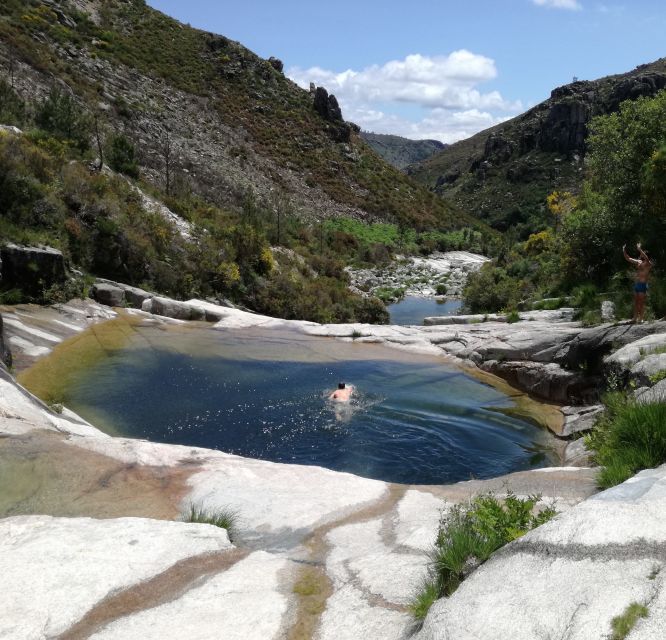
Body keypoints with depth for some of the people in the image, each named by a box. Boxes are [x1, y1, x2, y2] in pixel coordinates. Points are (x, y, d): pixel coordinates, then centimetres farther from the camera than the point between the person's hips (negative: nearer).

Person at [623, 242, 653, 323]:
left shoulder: (648, 263, -8)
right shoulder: (638, 262, 14)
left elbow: (646, 258, -31)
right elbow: (628, 259, 20)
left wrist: (639, 249, -34)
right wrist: (624, 251, 6)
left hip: (643, 285, -8)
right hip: (636, 284, 8)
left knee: (641, 302, -5)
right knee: (636, 302, 9)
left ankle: (641, 318, -2)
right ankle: (635, 317, 14)